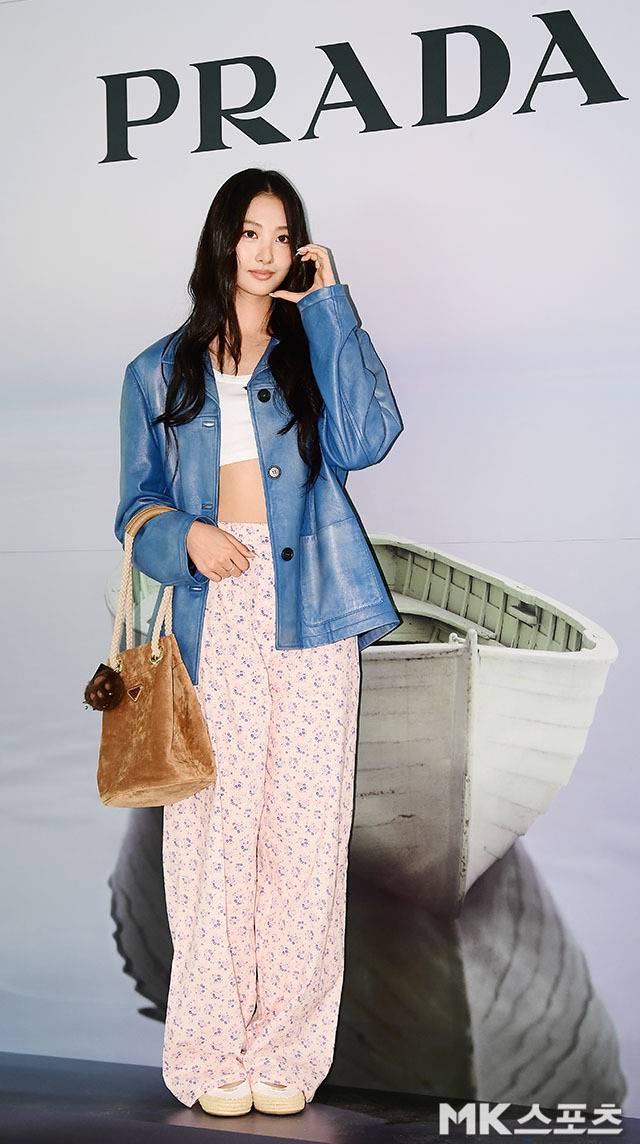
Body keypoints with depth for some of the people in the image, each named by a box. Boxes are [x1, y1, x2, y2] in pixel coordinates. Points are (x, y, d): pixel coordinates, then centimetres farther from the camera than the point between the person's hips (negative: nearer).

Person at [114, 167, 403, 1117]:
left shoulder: (314, 352, 15)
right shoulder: (160, 372, 16)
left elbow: (366, 439, -6)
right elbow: (137, 508, 12)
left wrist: (327, 303, -2)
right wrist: (186, 536, -10)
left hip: (309, 613, 0)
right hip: (212, 617, 0)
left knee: (307, 829, -3)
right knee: (214, 828, -5)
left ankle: (286, 1051, 6)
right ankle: (212, 1050, 5)